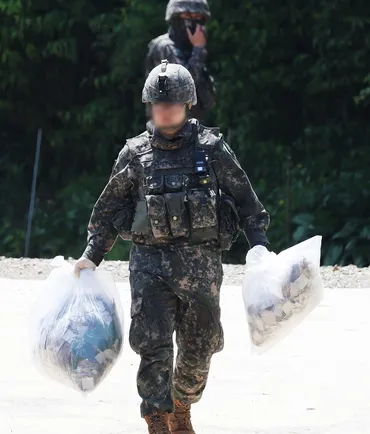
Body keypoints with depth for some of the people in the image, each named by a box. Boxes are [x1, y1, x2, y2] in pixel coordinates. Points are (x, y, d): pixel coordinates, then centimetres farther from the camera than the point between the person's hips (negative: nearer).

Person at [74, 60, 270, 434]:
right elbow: (109, 208, 14)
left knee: (199, 347, 8)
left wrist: (260, 245, 0)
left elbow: (244, 199, 9)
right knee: (153, 346, -10)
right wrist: (91, 255, 7)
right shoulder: (135, 154, 6)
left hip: (200, 262, 0)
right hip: (149, 261, 0)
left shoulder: (212, 148, 4)